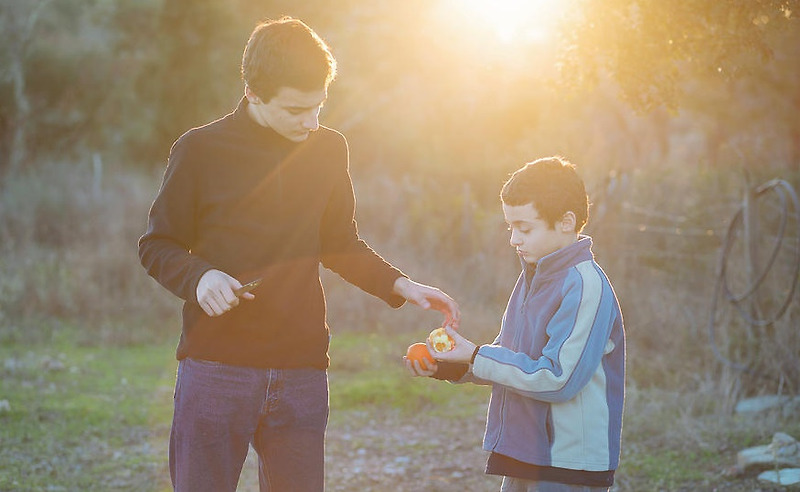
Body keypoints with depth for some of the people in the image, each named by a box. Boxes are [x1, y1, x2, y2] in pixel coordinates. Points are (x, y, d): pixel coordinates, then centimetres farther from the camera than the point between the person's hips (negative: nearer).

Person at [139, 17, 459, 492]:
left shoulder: (329, 149, 8)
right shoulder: (201, 149, -3)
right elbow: (157, 246, 4)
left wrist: (400, 285, 5)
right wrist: (198, 277, -16)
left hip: (302, 372, 3)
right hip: (216, 369, -3)